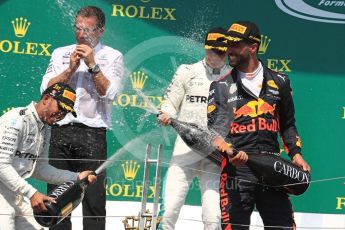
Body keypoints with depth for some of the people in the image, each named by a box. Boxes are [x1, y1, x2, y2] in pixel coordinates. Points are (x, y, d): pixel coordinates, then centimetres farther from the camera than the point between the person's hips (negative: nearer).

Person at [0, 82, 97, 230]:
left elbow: (39, 169, 15)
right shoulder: (17, 119, -16)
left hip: (15, 191, 9)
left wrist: (77, 177, 7)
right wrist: (31, 193, -25)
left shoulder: (45, 129, 13)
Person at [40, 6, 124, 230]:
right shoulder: (61, 54, 16)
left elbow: (110, 93, -6)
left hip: (92, 134, -3)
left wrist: (92, 65, -9)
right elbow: (46, 88, 5)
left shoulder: (113, 56, 6)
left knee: (94, 198, -5)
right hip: (60, 132, 3)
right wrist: (71, 68, -5)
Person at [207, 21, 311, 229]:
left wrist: (295, 152, 8)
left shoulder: (279, 82, 13)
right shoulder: (220, 87, 7)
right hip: (236, 169, -2)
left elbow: (288, 124, 22)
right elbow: (215, 128, -4)